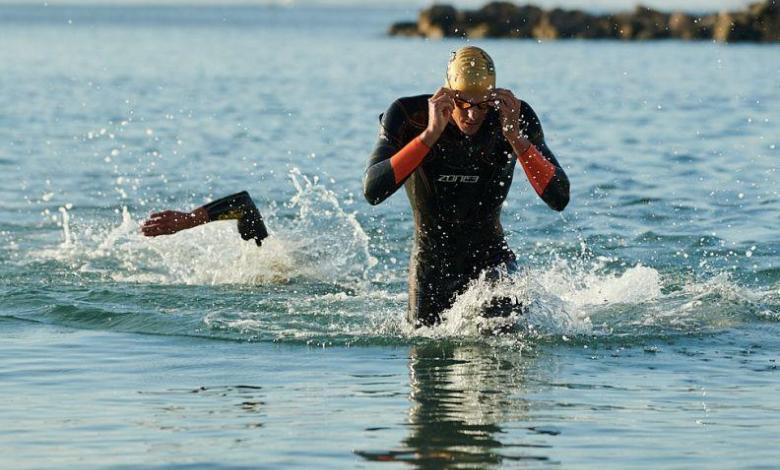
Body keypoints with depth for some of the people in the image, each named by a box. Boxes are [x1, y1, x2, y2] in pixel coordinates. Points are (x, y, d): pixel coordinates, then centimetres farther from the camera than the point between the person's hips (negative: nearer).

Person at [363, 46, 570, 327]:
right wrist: (430, 134, -39)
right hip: (431, 259, 0)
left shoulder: (515, 116, -16)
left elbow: (559, 199, -23)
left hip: (491, 254, 0)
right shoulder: (408, 117, -20)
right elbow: (372, 191, -33)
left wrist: (515, 137, -35)